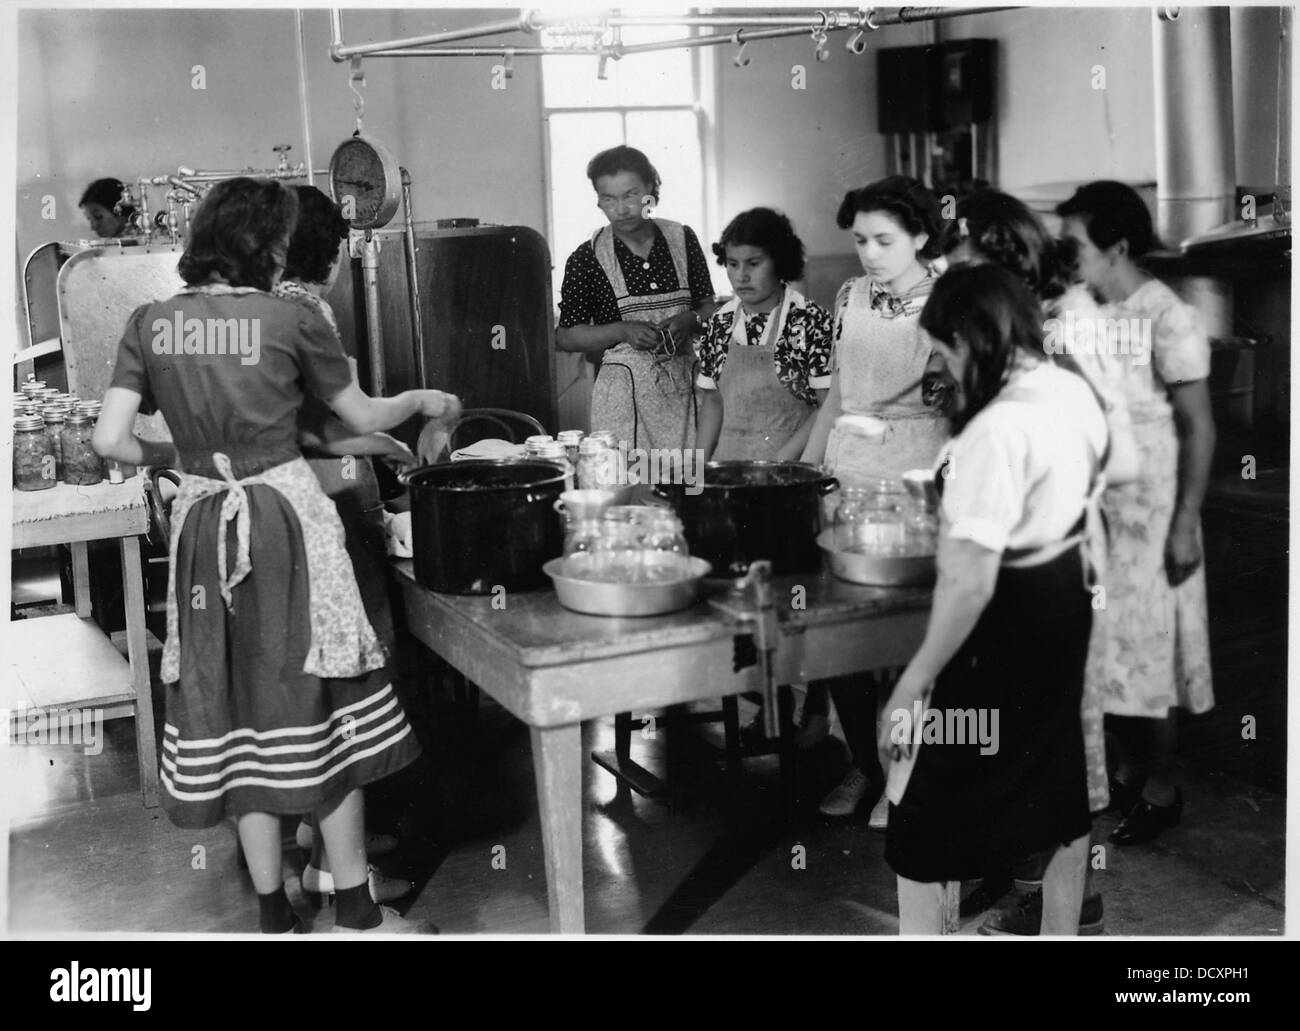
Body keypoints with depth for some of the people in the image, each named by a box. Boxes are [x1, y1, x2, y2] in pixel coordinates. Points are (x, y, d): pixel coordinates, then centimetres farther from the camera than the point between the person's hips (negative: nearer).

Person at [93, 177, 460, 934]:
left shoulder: (151, 325, 2)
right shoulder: (291, 320, -7)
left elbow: (110, 440, -3)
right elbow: (362, 417, 4)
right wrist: (425, 400, 22)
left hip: (203, 523, 4)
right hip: (287, 516, -3)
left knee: (236, 709, 11)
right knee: (320, 703, 7)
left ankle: (274, 915, 20)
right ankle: (356, 910, 14)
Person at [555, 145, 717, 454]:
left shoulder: (682, 239, 6)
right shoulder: (587, 259, -1)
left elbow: (709, 308, 15)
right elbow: (565, 338, 1)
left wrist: (690, 320, -8)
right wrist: (623, 330, -12)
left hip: (684, 389, 2)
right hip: (623, 391, -2)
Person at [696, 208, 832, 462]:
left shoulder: (811, 321, -6)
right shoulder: (721, 323, 8)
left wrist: (781, 461, -13)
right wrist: (701, 466, 3)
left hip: (789, 462, -3)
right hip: (728, 462, 4)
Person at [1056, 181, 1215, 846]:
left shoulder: (1168, 318, -14)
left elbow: (1199, 428, -13)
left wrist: (1185, 527, -15)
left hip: (1149, 516, -6)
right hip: (1094, 511, 6)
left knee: (1143, 650, 3)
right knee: (1108, 649, 12)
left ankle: (1162, 791, 18)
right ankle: (1128, 774, 27)